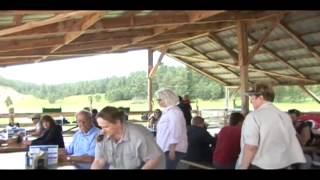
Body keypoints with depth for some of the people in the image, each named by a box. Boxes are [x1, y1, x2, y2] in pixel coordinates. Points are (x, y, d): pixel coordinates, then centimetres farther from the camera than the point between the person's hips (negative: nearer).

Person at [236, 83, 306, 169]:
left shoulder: (253, 116, -18)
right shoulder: (285, 116, 4)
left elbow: (251, 147, -23)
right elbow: (291, 142, 12)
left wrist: (243, 167, -13)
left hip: (260, 165, -6)